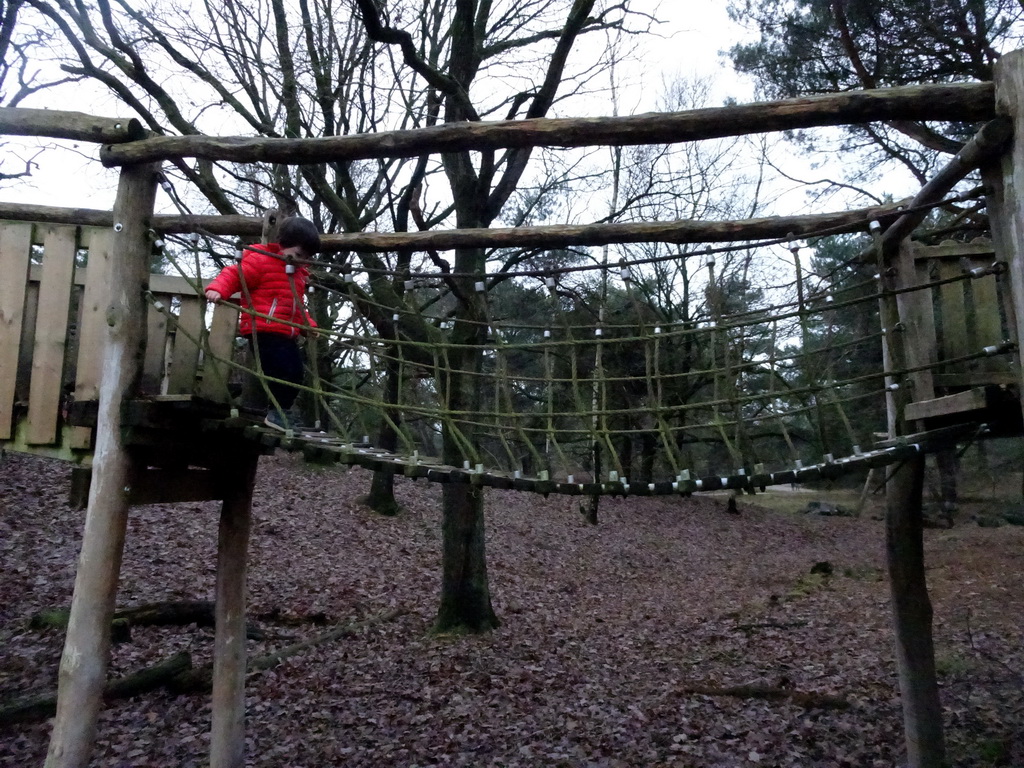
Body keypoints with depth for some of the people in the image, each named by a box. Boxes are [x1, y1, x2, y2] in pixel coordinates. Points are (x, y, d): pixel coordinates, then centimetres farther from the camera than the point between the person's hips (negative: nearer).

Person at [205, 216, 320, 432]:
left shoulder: (298, 272, 22)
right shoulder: (260, 260, -5)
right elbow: (234, 274, -11)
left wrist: (307, 324, 21)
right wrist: (218, 289, -29)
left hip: (287, 334, 9)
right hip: (263, 331, -9)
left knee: (295, 374, 8)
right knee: (283, 372, -19)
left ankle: (280, 413, 20)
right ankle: (276, 413, -5)